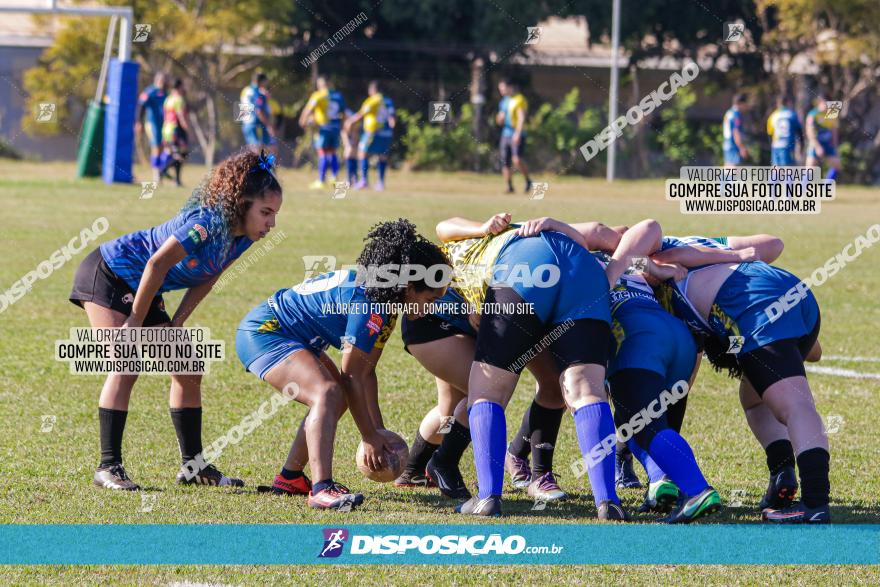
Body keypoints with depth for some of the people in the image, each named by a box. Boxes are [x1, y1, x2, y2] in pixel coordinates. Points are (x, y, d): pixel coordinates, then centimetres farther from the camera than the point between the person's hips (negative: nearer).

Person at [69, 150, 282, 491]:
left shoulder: (241, 238, -4)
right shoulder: (207, 222, -31)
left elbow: (203, 282, 5)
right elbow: (157, 264, -30)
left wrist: (175, 325, -2)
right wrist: (136, 321, -23)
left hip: (141, 291, 9)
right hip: (106, 275, -9)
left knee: (188, 371, 5)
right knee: (126, 367, -20)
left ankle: (193, 466, 13)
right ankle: (108, 466, -18)